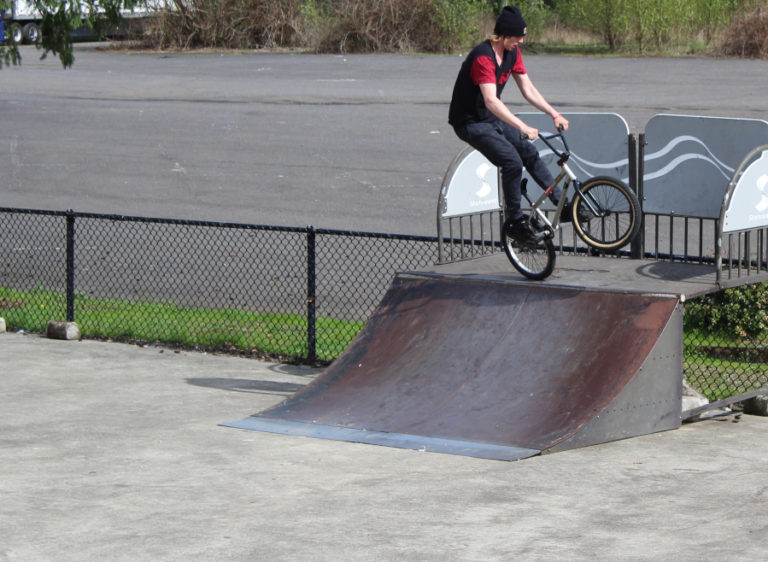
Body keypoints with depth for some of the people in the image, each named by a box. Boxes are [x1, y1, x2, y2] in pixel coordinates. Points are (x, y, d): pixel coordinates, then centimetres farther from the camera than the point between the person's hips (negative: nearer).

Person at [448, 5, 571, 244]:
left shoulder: (512, 52, -1)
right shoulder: (483, 57, -29)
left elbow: (528, 90, 4)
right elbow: (491, 101, -39)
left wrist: (554, 114, -7)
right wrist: (522, 127, -46)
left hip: (492, 118, 8)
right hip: (470, 122, -8)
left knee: (529, 152, 5)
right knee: (512, 161, -21)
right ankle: (514, 222, -10)